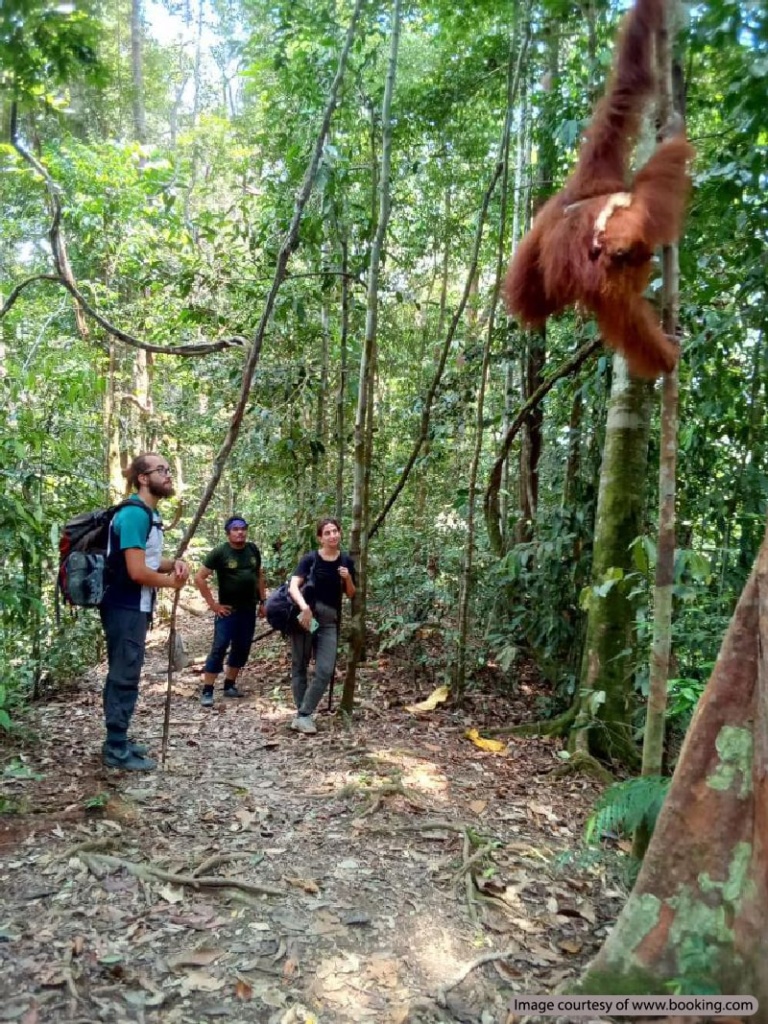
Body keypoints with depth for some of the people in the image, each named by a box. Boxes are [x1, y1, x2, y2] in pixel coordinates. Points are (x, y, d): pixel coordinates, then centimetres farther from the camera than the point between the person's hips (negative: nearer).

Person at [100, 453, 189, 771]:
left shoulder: (149, 514, 12)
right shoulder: (134, 514, -20)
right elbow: (137, 572, -25)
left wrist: (174, 564, 1)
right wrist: (172, 582, -9)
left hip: (135, 608, 10)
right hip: (126, 608, -10)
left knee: (123, 674, 16)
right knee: (125, 676, -3)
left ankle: (118, 740, 27)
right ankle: (117, 750, 7)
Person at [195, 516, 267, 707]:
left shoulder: (253, 550, 4)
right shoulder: (219, 553, -10)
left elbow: (259, 575, 17)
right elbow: (199, 578, -10)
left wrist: (263, 601, 11)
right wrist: (213, 604, -11)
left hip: (248, 609, 5)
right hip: (228, 610, -5)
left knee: (242, 648, 11)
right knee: (219, 648, -7)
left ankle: (229, 686, 25)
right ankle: (207, 691, -1)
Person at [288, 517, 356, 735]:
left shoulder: (346, 561, 6)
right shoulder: (309, 559, -4)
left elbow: (351, 595, 13)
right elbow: (293, 586, -15)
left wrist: (347, 578, -7)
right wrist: (304, 607, -33)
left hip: (329, 621, 3)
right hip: (304, 615, -2)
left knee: (325, 671, -7)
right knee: (299, 667, 5)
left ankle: (303, 715, 1)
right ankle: (303, 714, 16)